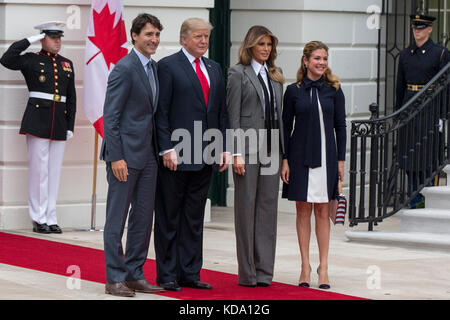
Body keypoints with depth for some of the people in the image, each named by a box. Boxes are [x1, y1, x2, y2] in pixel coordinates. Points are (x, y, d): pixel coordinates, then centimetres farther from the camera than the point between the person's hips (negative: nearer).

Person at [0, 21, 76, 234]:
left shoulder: (67, 64, 15)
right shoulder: (31, 60, 2)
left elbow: (71, 98, 15)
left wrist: (70, 126, 9)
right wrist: (30, 40, -10)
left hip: (59, 124, 4)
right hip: (38, 120, -4)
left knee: (54, 170, 6)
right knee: (39, 170, -3)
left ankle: (51, 218, 11)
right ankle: (39, 219, 3)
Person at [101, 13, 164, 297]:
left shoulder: (153, 68, 13)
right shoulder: (124, 69, -12)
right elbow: (110, 116, -14)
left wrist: (160, 149, 12)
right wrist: (116, 157, -18)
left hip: (148, 155, 8)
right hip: (125, 154, -8)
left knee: (144, 217, 10)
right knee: (117, 217, -1)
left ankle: (135, 274, 18)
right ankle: (115, 279, 4)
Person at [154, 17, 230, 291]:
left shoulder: (214, 68, 15)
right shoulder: (168, 66, -5)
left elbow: (222, 112, 16)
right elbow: (161, 111, -9)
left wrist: (224, 148, 8)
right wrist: (167, 148, -15)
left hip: (204, 156, 6)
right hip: (176, 155, -6)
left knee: (195, 217, 10)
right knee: (169, 218, 2)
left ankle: (190, 273, 16)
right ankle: (167, 275, 8)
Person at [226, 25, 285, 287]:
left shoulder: (275, 75, 15)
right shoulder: (238, 73, -2)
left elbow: (279, 113, 16)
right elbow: (233, 115, -7)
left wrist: (283, 151, 10)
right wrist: (237, 153, -13)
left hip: (272, 148, 6)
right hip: (249, 148, -6)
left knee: (268, 207, 5)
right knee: (246, 208, 0)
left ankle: (264, 270, 10)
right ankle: (247, 273, 4)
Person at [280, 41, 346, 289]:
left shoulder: (333, 90, 3)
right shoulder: (293, 91, 1)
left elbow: (340, 126, 4)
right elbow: (286, 127, 3)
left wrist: (340, 160, 0)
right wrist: (285, 160, -2)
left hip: (326, 156, 0)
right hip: (300, 156, 0)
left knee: (322, 212, 3)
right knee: (303, 210, 4)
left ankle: (323, 268, 8)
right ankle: (305, 267, 11)